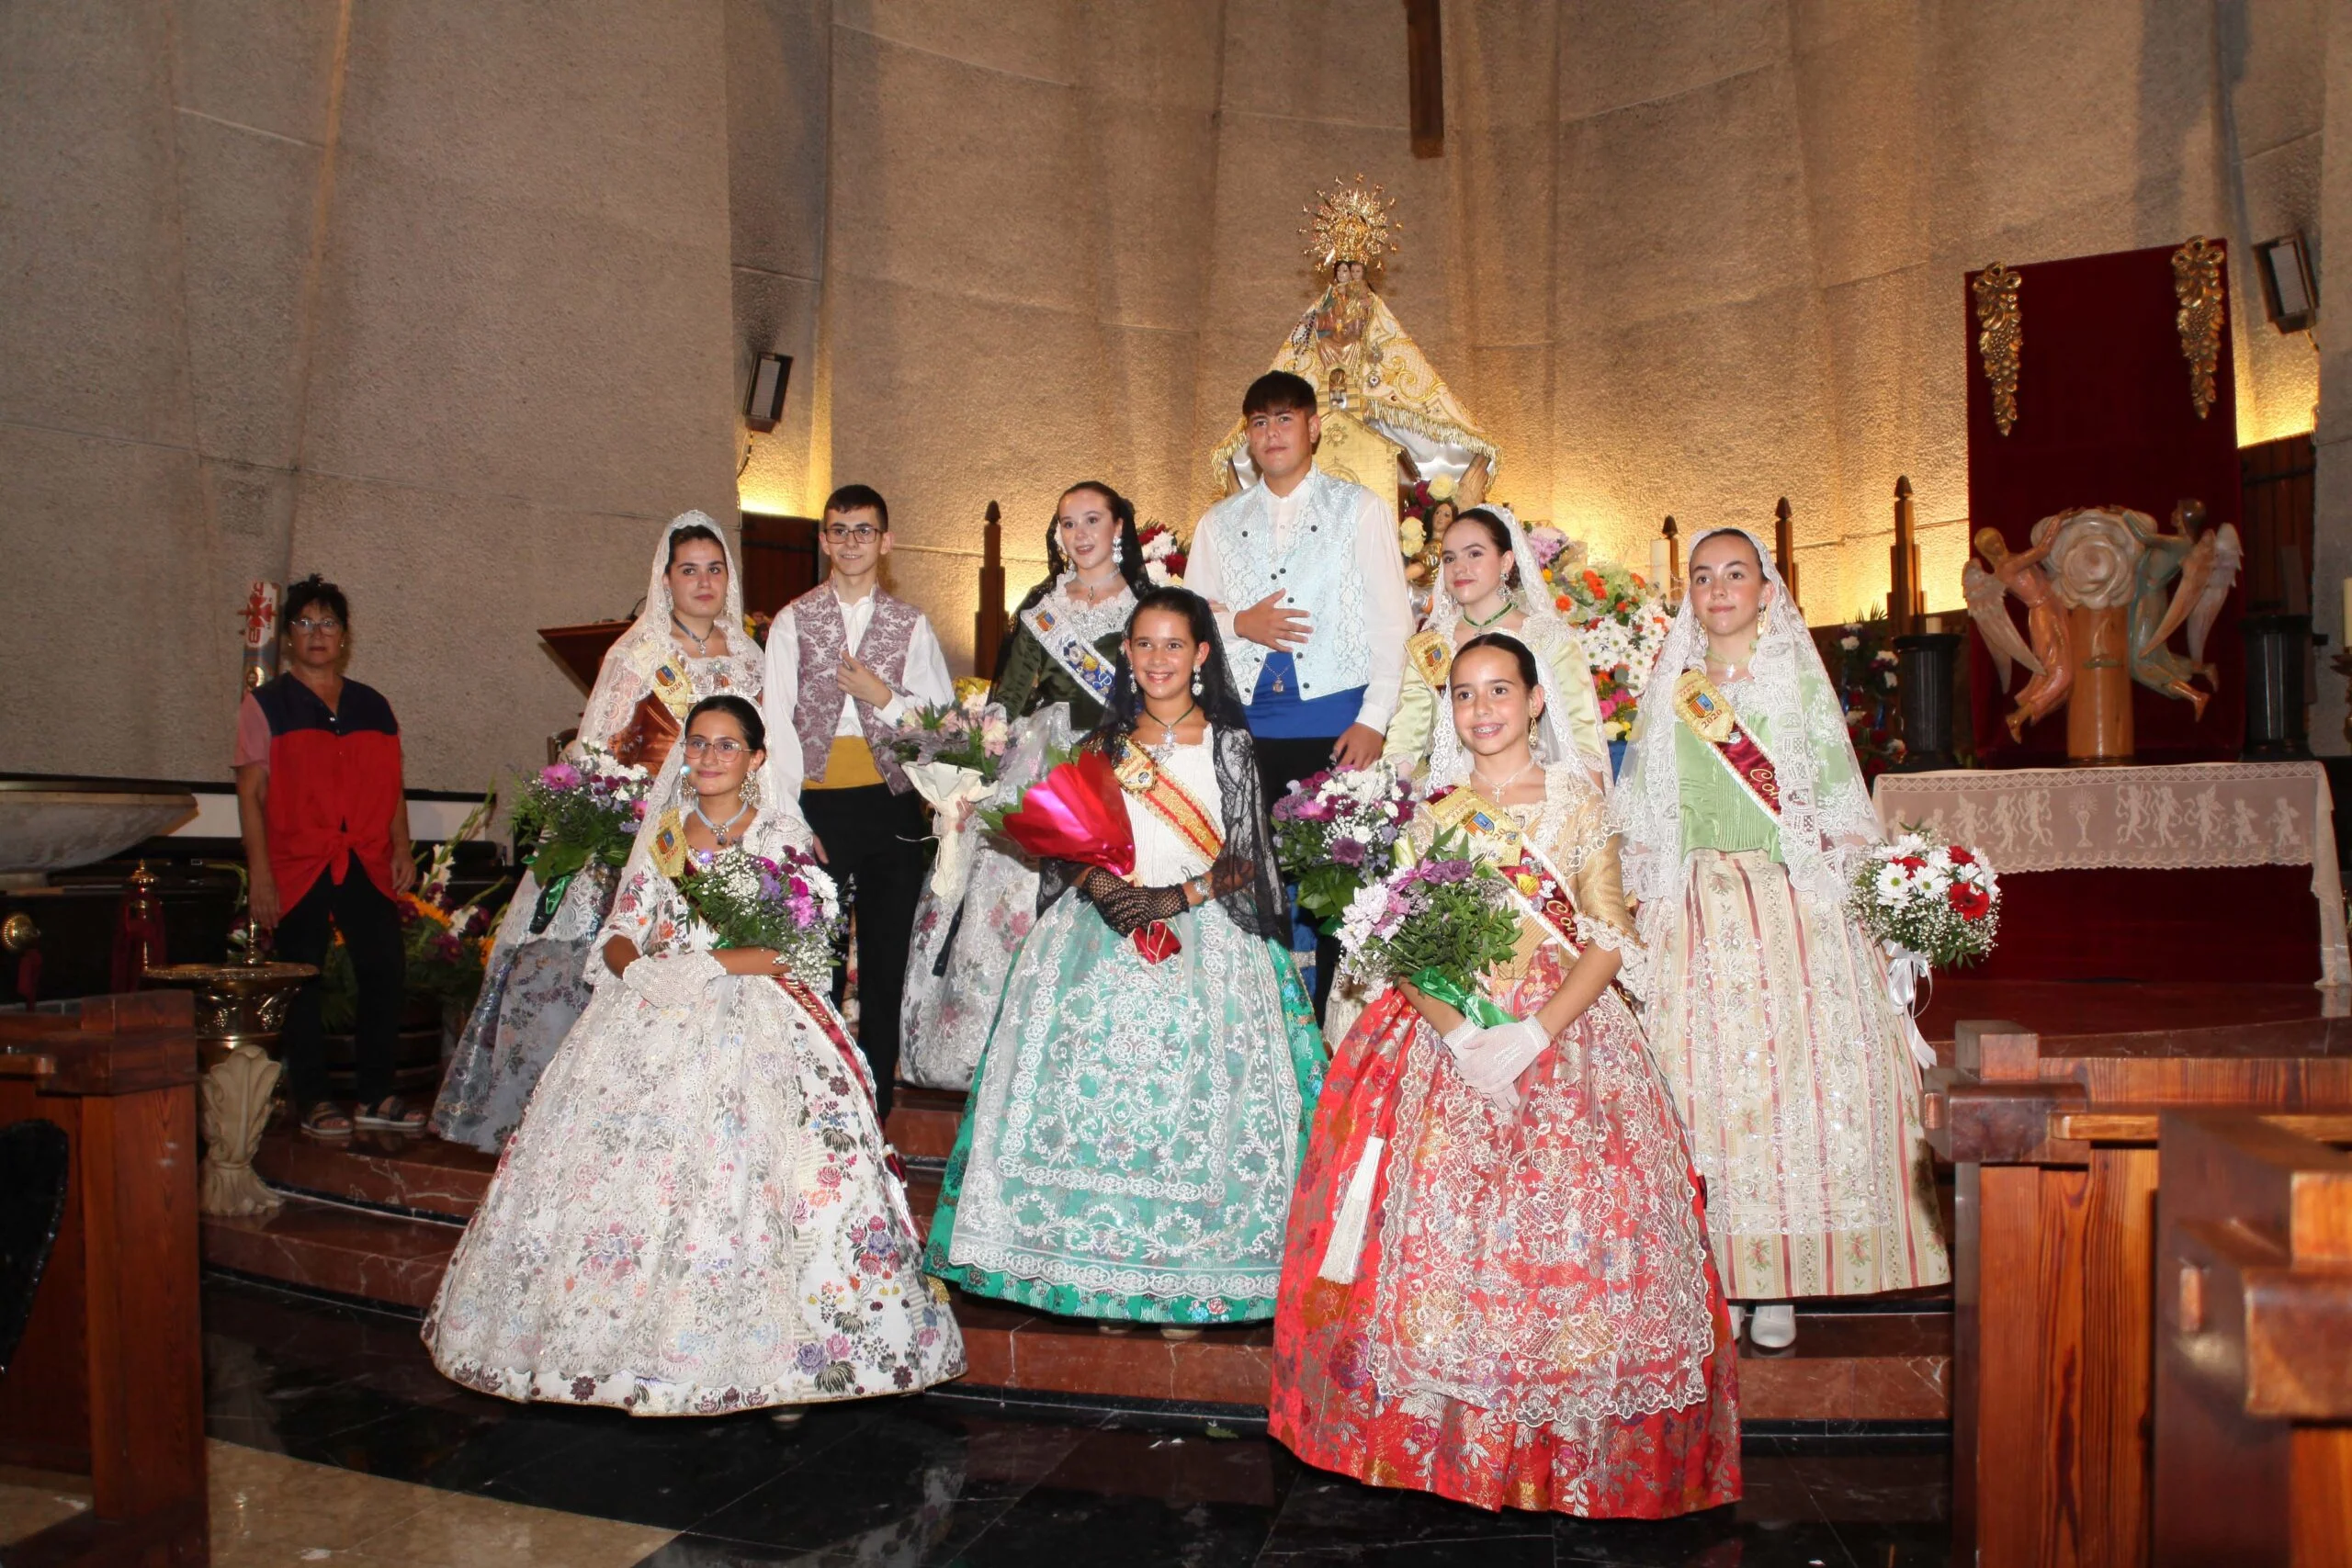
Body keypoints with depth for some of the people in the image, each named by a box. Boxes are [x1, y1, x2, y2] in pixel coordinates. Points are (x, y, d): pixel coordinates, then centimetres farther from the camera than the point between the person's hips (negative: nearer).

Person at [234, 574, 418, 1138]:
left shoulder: (373, 706, 16)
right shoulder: (265, 705, 5)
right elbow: (251, 792, -1)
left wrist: (401, 846, 3)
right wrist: (259, 872, -8)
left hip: (367, 864, 3)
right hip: (297, 866, -3)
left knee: (386, 973, 0)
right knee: (301, 985, 3)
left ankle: (376, 1095, 12)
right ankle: (312, 1101, 14)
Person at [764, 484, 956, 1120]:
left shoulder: (910, 625, 8)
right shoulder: (792, 622, 5)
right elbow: (778, 726, -1)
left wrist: (886, 698, -11)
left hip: (891, 805, 1)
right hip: (816, 804, -1)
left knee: (887, 958, 7)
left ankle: (876, 1102, 19)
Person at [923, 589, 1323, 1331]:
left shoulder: (1230, 742, 5)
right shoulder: (1106, 739, 13)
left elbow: (1245, 857, -1)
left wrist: (1177, 896, -14)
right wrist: (1100, 887, -11)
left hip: (1203, 942, -2)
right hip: (1104, 940, 2)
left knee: (1193, 1097, -8)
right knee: (1097, 1085, -4)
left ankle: (1188, 1279, 3)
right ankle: (1101, 1272, 8)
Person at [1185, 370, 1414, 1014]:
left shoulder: (1359, 508, 7)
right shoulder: (1220, 522, 17)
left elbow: (1391, 619, 1)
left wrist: (1374, 719, -9)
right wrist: (1240, 623, -6)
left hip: (1336, 720, -2)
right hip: (1247, 722, 3)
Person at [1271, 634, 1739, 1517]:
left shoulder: (1576, 799, 8)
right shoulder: (1432, 807, 12)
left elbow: (1609, 939, 0)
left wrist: (1532, 1035, -15)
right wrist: (1462, 1037, -13)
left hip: (1562, 1035, -1)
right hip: (1443, 1034, 1)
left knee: (1569, 1226, -12)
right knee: (1438, 1217, -12)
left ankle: (1567, 1453, 4)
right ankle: (1447, 1437, 2)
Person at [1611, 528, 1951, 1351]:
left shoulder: (1799, 679, 8)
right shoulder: (1671, 690, 13)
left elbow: (1841, 805, 5)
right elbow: (1641, 819, 13)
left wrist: (1854, 888, -5)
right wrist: (1641, 911, 4)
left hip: (1794, 905, -1)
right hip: (1697, 910, 2)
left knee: (1795, 1071, -5)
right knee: (1705, 1079, -2)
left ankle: (1781, 1281, 4)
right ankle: (1719, 1277, 5)